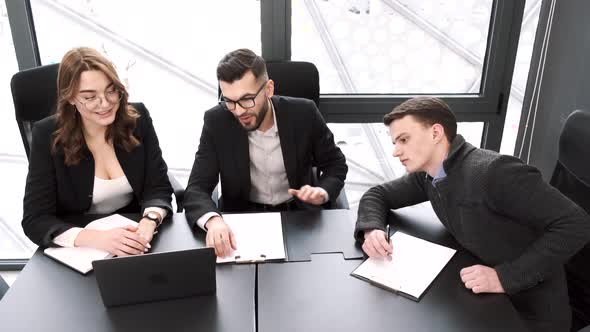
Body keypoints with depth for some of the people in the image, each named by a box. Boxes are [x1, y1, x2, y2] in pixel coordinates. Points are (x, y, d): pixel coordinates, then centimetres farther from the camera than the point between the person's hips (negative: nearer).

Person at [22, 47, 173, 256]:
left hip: (136, 242, 1)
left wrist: (149, 222, -29)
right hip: (81, 249, 0)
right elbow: (35, 219, -15)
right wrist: (97, 238, -32)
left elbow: (159, 188, -7)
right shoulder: (48, 135, -13)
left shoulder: (137, 118, -8)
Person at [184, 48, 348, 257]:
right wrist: (213, 220, -39)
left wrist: (322, 191, -22)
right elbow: (197, 188, -16)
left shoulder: (303, 113, -14)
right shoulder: (217, 121, -14)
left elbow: (335, 164, 0)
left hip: (298, 214, 1)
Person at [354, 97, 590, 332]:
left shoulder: (494, 171, -26)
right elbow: (378, 194, 8)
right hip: (484, 296, 6)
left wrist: (506, 276, -29)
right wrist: (371, 230, -13)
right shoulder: (426, 174, -3)